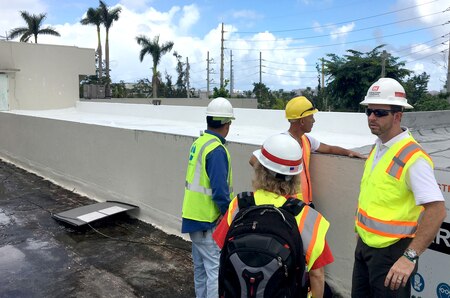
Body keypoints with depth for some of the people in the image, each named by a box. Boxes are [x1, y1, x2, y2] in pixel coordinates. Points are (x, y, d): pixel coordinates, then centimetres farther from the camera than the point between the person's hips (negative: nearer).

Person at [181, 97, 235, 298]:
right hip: (208, 221, -9)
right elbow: (220, 190, -24)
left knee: (201, 266, 21)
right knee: (217, 268, -1)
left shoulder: (199, 142, 5)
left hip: (195, 216, 9)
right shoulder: (217, 150, -21)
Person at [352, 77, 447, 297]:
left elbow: (436, 210, -25)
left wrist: (410, 257, -27)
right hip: (364, 244, 8)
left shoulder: (413, 157, -21)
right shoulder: (378, 148, 5)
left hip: (391, 252, -8)